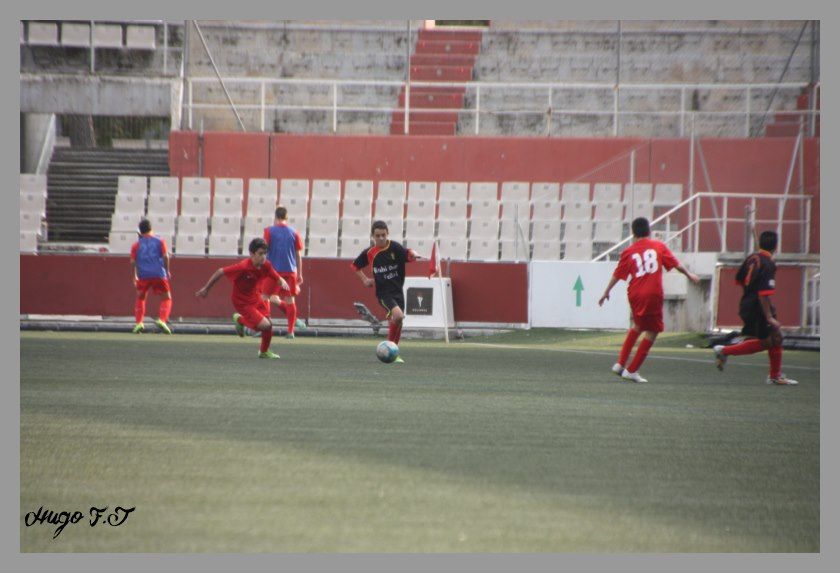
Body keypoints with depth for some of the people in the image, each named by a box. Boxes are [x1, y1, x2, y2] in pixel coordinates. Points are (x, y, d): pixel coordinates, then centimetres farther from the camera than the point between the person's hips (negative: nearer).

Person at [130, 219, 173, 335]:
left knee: (140, 298, 20)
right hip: (159, 274, -1)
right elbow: (165, 256, -3)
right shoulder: (159, 241, 6)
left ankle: (138, 323, 9)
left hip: (143, 276, 1)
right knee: (166, 298, 7)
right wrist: (167, 271, 6)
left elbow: (133, 262, 4)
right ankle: (162, 319, -15)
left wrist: (134, 277, 13)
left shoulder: (136, 245, 9)